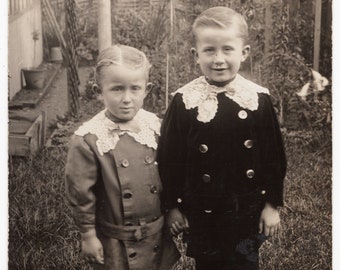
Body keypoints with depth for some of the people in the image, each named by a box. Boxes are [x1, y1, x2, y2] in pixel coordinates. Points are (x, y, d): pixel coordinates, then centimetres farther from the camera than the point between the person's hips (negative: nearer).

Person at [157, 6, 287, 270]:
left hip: (247, 211, 1)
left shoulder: (259, 99, -7)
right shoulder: (184, 101, -10)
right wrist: (172, 206, -1)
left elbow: (273, 155, 0)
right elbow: (169, 157, -4)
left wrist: (272, 204, 1)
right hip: (201, 213, 0)